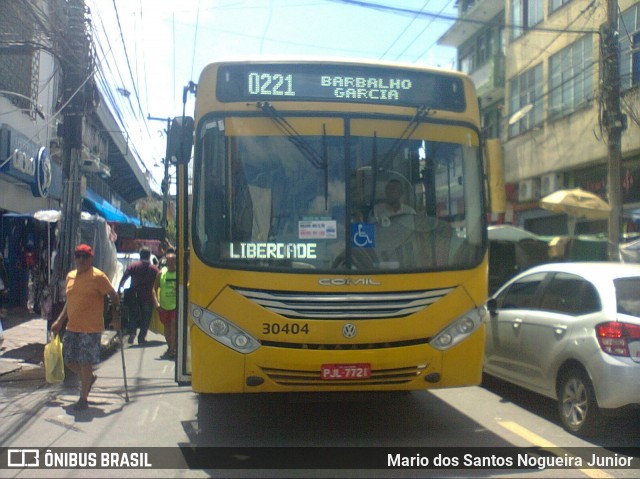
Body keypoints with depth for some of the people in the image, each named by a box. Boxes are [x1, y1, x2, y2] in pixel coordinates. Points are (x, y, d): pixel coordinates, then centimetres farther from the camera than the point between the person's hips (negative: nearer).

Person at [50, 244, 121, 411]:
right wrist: (60, 321, 18)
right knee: (70, 361, 10)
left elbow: (114, 296, -6)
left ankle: (83, 398, 12)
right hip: (72, 327, 7)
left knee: (85, 363, -2)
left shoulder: (98, 277, -10)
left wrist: (115, 317, -11)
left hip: (91, 328, -7)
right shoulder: (70, 276, 10)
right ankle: (90, 377, 38)